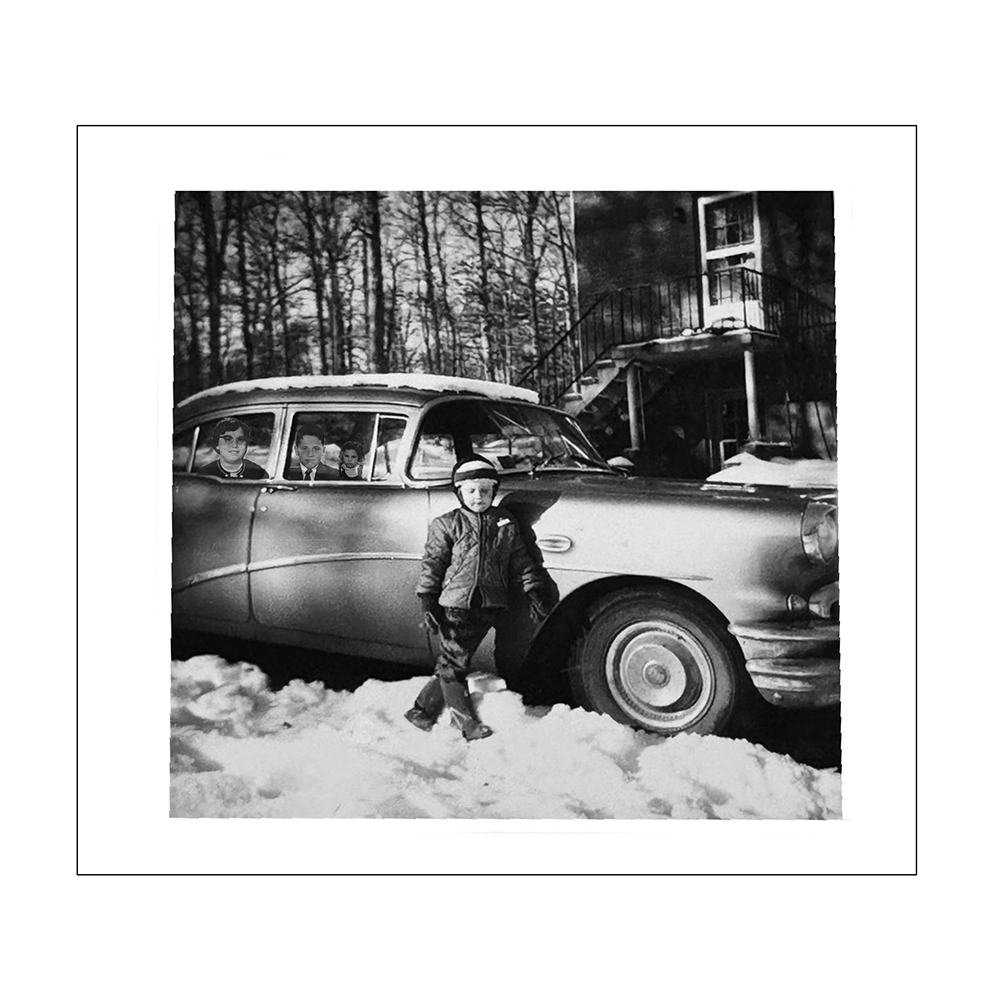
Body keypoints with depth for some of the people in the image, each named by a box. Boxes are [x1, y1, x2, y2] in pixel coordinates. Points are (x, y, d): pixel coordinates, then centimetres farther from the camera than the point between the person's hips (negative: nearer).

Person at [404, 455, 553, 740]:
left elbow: (521, 561, 12)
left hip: (488, 606, 3)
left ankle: (422, 710, 22)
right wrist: (428, 603, -8)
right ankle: (466, 721, 12)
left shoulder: (506, 523, 8)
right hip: (455, 603, -3)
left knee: (454, 661, 8)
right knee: (454, 663, -1)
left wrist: (534, 592, 6)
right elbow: (432, 565, -2)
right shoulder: (445, 525, -1)